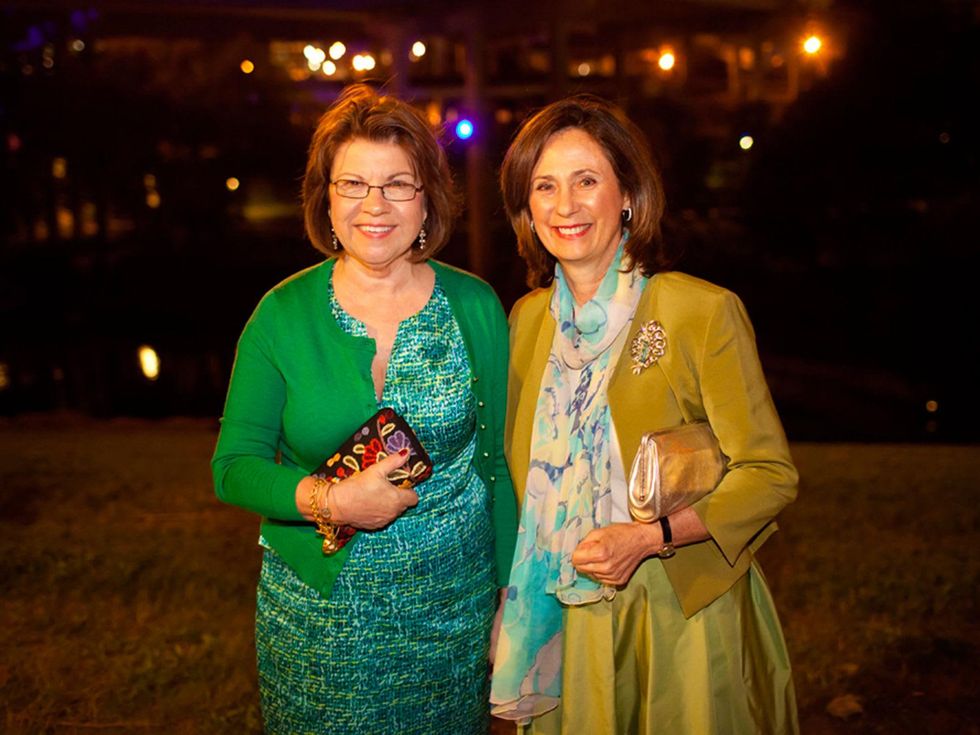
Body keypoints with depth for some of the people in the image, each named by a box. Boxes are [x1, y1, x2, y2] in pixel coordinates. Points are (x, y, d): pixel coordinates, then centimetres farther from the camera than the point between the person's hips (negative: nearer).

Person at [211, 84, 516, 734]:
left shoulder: (476, 307, -3)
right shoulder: (282, 315, -6)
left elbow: (494, 460, 3)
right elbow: (234, 466, -5)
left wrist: (507, 591, 5)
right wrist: (329, 501, -22)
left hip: (452, 607, 1)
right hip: (317, 608, 0)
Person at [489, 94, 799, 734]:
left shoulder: (704, 310, -14)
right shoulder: (527, 318, 3)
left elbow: (770, 474, -11)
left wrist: (650, 537, -22)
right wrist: (520, 590, 6)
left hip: (682, 614, -4)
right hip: (567, 616, 4)